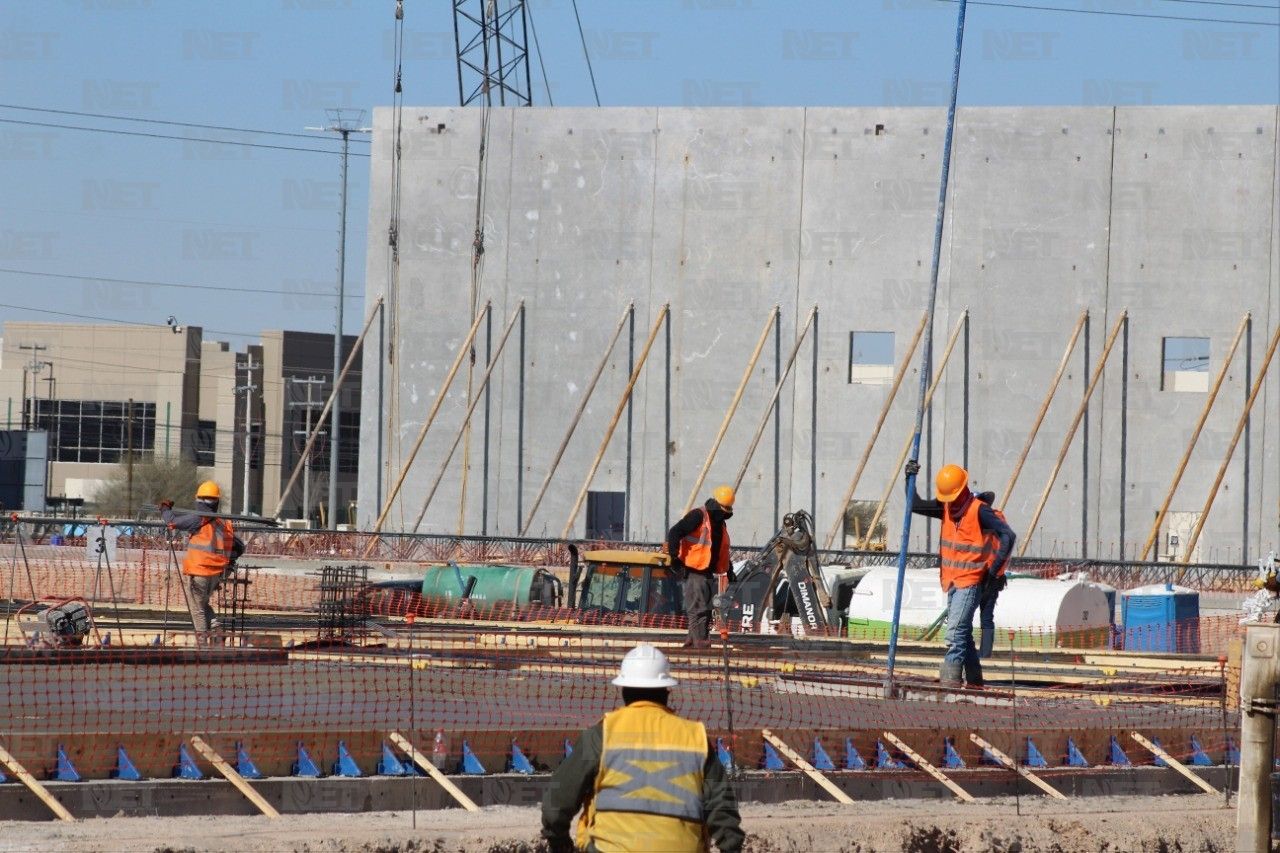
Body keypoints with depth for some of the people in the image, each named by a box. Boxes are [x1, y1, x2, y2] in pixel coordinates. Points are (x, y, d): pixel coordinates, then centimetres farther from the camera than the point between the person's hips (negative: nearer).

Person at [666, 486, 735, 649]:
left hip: (708, 572, 9)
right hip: (694, 572, -9)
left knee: (706, 609, 10)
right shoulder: (698, 516, -10)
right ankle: (701, 641, -14)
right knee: (698, 608, -11)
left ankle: (692, 641, 16)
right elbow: (674, 533, -18)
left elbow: (723, 550, 30)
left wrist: (728, 571, 23)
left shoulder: (720, 523, 17)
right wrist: (675, 558, -22)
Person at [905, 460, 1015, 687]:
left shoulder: (979, 511, -15)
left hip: (972, 581, -8)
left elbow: (1008, 536, -20)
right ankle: (974, 679, 20)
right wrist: (910, 480, -1)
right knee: (961, 630, 13)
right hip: (952, 580, 8)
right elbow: (916, 506, 13)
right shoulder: (946, 508, 7)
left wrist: (994, 569, -22)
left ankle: (951, 675, -18)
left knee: (956, 628, -16)